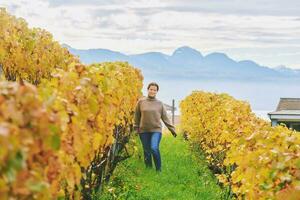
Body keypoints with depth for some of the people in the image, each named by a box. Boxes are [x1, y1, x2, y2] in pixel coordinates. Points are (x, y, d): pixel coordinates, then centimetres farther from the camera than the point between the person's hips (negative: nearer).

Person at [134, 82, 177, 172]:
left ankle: (159, 169, -5)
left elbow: (165, 118, 8)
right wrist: (136, 128, 4)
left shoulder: (160, 104, 5)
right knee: (147, 151, 5)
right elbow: (137, 116, 9)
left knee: (154, 148, -18)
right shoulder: (141, 102, 4)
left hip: (156, 130, -1)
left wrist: (172, 129, 4)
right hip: (144, 131, 1)